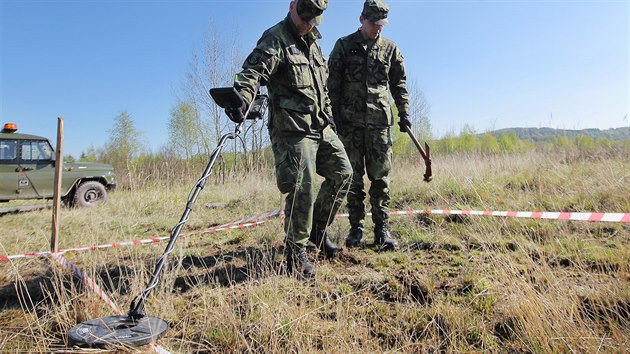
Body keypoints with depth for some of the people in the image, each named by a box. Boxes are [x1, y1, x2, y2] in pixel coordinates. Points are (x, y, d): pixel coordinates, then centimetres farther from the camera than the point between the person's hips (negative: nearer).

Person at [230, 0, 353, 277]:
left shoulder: (313, 42, 20)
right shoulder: (275, 39, -7)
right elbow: (253, 70, -25)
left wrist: (329, 117, 26)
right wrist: (242, 98, -44)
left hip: (321, 126, 9)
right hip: (293, 129, -9)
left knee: (342, 173, 10)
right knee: (302, 188, -10)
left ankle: (317, 227, 25)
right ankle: (296, 252, 6)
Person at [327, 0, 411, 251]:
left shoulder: (390, 49, 13)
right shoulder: (344, 45, 7)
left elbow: (399, 84, 14)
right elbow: (333, 83, 4)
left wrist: (403, 113, 2)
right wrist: (334, 115, -4)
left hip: (379, 120, 1)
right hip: (350, 120, -1)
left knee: (380, 176, -1)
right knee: (353, 177, 1)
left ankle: (382, 229, 6)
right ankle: (356, 227, 10)